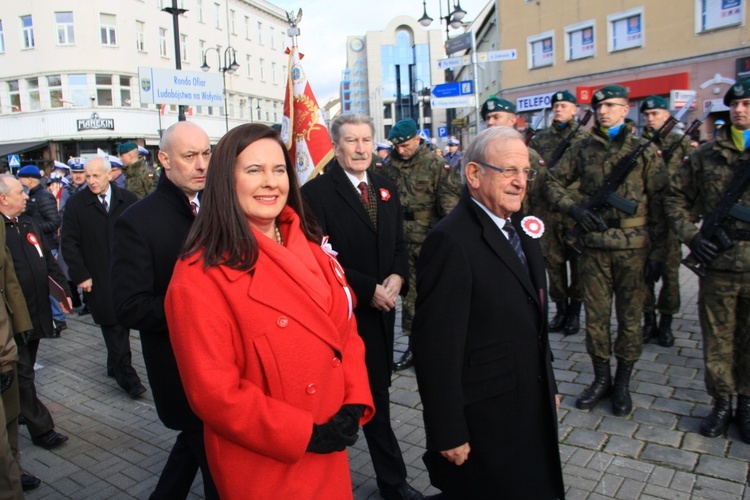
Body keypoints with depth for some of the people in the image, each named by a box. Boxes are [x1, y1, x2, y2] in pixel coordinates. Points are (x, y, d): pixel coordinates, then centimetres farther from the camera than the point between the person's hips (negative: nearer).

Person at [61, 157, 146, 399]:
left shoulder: (128, 200, 4)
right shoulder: (76, 204, 1)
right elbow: (70, 244, 1)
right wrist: (81, 275, -5)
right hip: (98, 279, -2)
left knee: (122, 323, 9)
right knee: (113, 326, -1)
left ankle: (115, 366, 28)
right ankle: (127, 376, 6)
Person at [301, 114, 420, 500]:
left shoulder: (387, 189, 11)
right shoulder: (316, 192, -10)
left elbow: (399, 244, 14)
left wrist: (397, 277, -6)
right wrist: (368, 290, -16)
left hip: (381, 309, 5)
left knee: (376, 395, 15)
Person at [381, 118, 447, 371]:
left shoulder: (435, 163, -5)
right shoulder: (389, 165, 7)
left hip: (429, 239, -4)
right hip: (402, 240, 4)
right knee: (409, 291, 10)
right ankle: (414, 344, 22)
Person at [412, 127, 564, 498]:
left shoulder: (519, 229, 6)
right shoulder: (451, 241, -23)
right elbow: (436, 346, -24)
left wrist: (549, 386, 18)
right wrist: (449, 435, -19)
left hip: (531, 408, 9)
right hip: (483, 421, -8)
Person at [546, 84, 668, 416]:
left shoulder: (645, 150, 0)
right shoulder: (583, 149, 5)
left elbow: (659, 204, -2)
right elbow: (553, 183, 10)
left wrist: (657, 252, -6)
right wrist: (575, 208, -8)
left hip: (633, 246, -2)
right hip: (594, 245, 2)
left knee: (630, 316, 8)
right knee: (595, 315, 9)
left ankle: (622, 383, 24)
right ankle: (601, 378, 26)